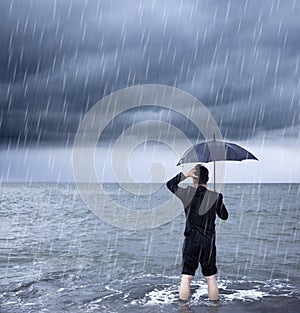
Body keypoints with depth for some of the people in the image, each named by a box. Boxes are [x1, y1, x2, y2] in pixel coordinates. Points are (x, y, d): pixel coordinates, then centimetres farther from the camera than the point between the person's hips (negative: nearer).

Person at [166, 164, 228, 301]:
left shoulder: (186, 194, -5)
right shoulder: (215, 197, -7)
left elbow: (170, 184, 13)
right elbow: (224, 216, 8)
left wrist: (185, 174, 5)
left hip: (190, 242, 0)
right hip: (208, 242, 0)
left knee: (186, 278, 5)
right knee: (211, 278, 9)